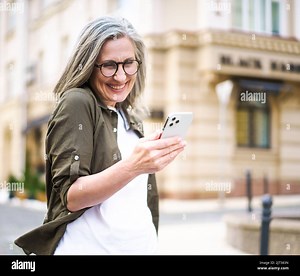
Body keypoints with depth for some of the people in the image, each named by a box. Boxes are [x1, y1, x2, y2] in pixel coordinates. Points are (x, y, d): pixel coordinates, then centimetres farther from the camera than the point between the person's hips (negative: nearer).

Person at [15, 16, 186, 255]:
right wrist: (132, 166, -32)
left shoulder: (129, 117, 9)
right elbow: (70, 197, -20)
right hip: (90, 247, -6)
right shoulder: (77, 103, -12)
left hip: (142, 245, 7)